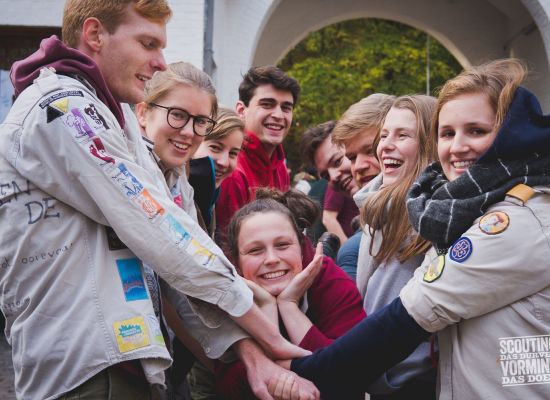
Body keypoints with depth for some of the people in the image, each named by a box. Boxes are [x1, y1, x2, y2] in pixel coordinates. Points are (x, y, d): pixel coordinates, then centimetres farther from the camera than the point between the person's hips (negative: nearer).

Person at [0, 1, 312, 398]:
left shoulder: (110, 113, 14)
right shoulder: (62, 109, -15)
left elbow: (170, 230, 6)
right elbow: (161, 236, -18)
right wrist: (271, 337, -12)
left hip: (123, 357, 9)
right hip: (82, 368, -9)